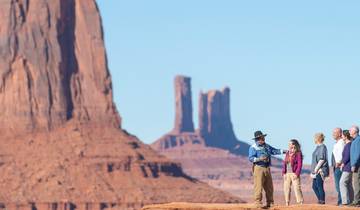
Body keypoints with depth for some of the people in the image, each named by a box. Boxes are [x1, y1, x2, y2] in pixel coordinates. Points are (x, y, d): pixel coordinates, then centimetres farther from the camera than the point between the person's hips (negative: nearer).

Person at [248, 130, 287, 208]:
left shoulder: (267, 146, 17)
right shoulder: (253, 148, -5)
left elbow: (274, 151, 19)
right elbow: (251, 158, -13)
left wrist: (283, 151, 10)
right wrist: (259, 159, -28)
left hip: (267, 168, 7)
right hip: (259, 168, -7)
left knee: (269, 187, 10)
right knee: (259, 186, -10)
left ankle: (270, 203, 19)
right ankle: (258, 203, -8)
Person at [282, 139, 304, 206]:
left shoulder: (298, 154, -5)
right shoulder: (287, 153, 15)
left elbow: (299, 164, -9)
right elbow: (284, 163, 14)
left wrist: (297, 174, -15)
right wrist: (284, 173, 6)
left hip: (294, 174, -7)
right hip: (287, 174, 7)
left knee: (297, 188, -10)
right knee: (286, 188, 6)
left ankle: (301, 202, -7)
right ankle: (287, 203, 13)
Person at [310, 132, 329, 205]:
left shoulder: (322, 147, -12)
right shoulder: (318, 147, 18)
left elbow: (322, 159, -19)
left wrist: (316, 168, -19)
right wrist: (313, 170, 21)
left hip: (320, 171, -11)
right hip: (316, 171, 11)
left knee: (319, 186, -9)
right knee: (314, 186, 12)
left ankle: (322, 201, -6)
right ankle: (320, 200, 18)